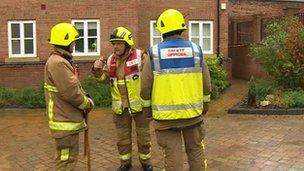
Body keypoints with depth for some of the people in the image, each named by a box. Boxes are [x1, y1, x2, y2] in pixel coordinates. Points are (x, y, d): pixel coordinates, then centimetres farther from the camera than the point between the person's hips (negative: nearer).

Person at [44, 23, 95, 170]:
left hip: (69, 119, 11)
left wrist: (84, 99, 5)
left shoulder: (60, 61, 15)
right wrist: (88, 103, -8)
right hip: (65, 122, -11)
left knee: (70, 157, 22)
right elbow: (71, 92, -24)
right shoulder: (58, 63, -21)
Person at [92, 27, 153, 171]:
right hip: (120, 106, 4)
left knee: (143, 135, 12)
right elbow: (105, 79, 5)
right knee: (122, 136, 15)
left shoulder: (139, 56, -10)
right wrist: (97, 70, -10)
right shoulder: (111, 60, 5)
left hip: (139, 104, -3)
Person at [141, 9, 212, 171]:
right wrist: (205, 103, 21)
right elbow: (206, 83, 5)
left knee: (173, 154, 7)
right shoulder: (195, 50, -2)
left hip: (166, 115, -2)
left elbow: (145, 87, -4)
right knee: (195, 150, 18)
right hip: (193, 111, 2)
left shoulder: (155, 52, -7)